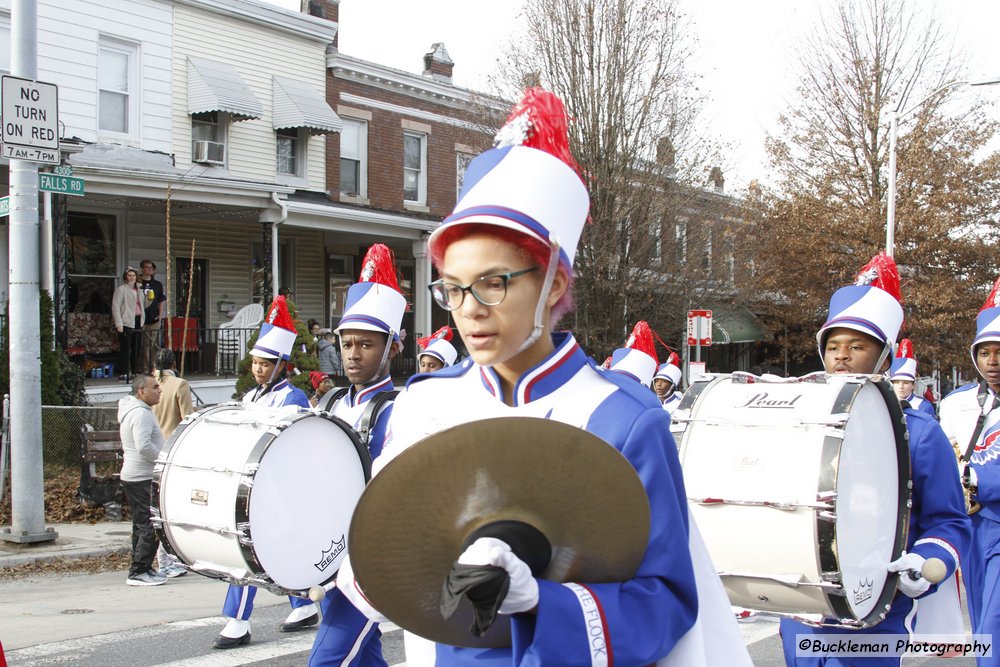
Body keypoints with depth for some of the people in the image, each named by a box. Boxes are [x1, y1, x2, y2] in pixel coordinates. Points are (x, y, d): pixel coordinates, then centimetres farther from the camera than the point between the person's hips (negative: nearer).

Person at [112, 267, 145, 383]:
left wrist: (143, 320, 16)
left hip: (138, 322, 7)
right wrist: (119, 324, -16)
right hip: (126, 323, -7)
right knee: (125, 349, -7)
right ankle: (123, 374, -5)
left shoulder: (138, 290, 19)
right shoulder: (121, 289, -4)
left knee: (136, 349, 9)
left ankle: (134, 372, 16)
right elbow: (115, 307, -9)